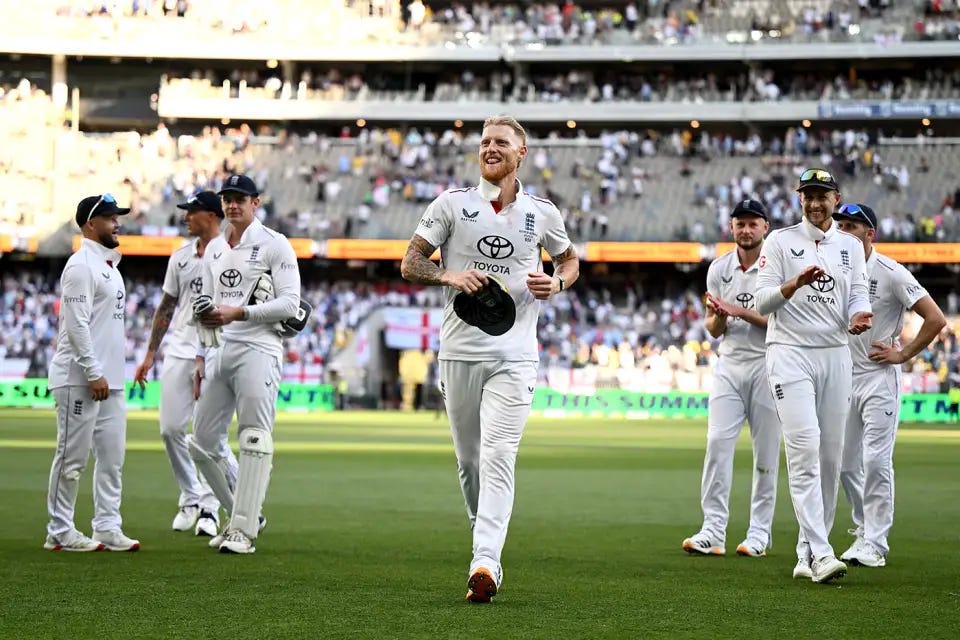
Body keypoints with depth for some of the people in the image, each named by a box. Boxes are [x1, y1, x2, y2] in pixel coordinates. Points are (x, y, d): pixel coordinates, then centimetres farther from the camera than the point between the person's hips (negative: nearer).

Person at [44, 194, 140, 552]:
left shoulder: (110, 265, 18)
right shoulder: (81, 266, -12)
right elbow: (77, 324, -18)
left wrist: (111, 374, 17)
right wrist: (94, 374, -20)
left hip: (110, 381, 9)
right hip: (80, 379, -9)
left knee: (112, 456, 8)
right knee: (73, 457, -4)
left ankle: (108, 527, 12)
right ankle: (59, 532, 2)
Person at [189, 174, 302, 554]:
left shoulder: (274, 245, -2)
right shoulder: (214, 249, 19)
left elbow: (290, 304, -10)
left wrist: (237, 313, -16)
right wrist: (201, 358, 14)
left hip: (257, 350, -7)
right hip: (218, 353, 8)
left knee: (254, 441, -11)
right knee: (202, 444, 6)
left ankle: (244, 530, -11)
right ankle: (243, 514, 21)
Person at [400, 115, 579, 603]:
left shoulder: (542, 213, 7)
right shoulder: (452, 204, 4)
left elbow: (570, 259, 23)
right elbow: (410, 264, 4)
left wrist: (557, 282, 0)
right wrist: (449, 276, -15)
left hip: (514, 356, -1)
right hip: (459, 353, 1)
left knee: (498, 458, -15)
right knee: (469, 460, 8)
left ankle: (485, 565, -24)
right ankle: (486, 542, 27)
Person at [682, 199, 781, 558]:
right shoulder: (719, 269, 9)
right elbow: (713, 329, 12)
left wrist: (740, 311, -18)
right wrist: (718, 316, -11)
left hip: (767, 365, -3)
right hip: (729, 364, 4)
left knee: (766, 450, 0)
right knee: (717, 442, -7)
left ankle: (760, 533, 6)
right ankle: (713, 531, -8)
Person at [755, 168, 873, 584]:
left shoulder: (851, 246, 13)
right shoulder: (780, 242, 3)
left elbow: (858, 298, 5)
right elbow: (762, 303, -4)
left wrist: (858, 318, -18)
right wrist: (797, 283, -22)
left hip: (835, 355, 4)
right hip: (790, 353, -4)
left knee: (831, 455, 4)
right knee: (804, 448, -17)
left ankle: (808, 552, 12)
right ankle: (820, 554, -23)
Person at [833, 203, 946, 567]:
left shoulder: (891, 273, -10)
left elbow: (936, 319, -11)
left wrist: (904, 354, -9)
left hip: (879, 377, -6)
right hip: (843, 377, 6)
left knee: (876, 461, -11)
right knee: (846, 463, 8)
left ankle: (874, 544, -7)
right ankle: (865, 532, 21)